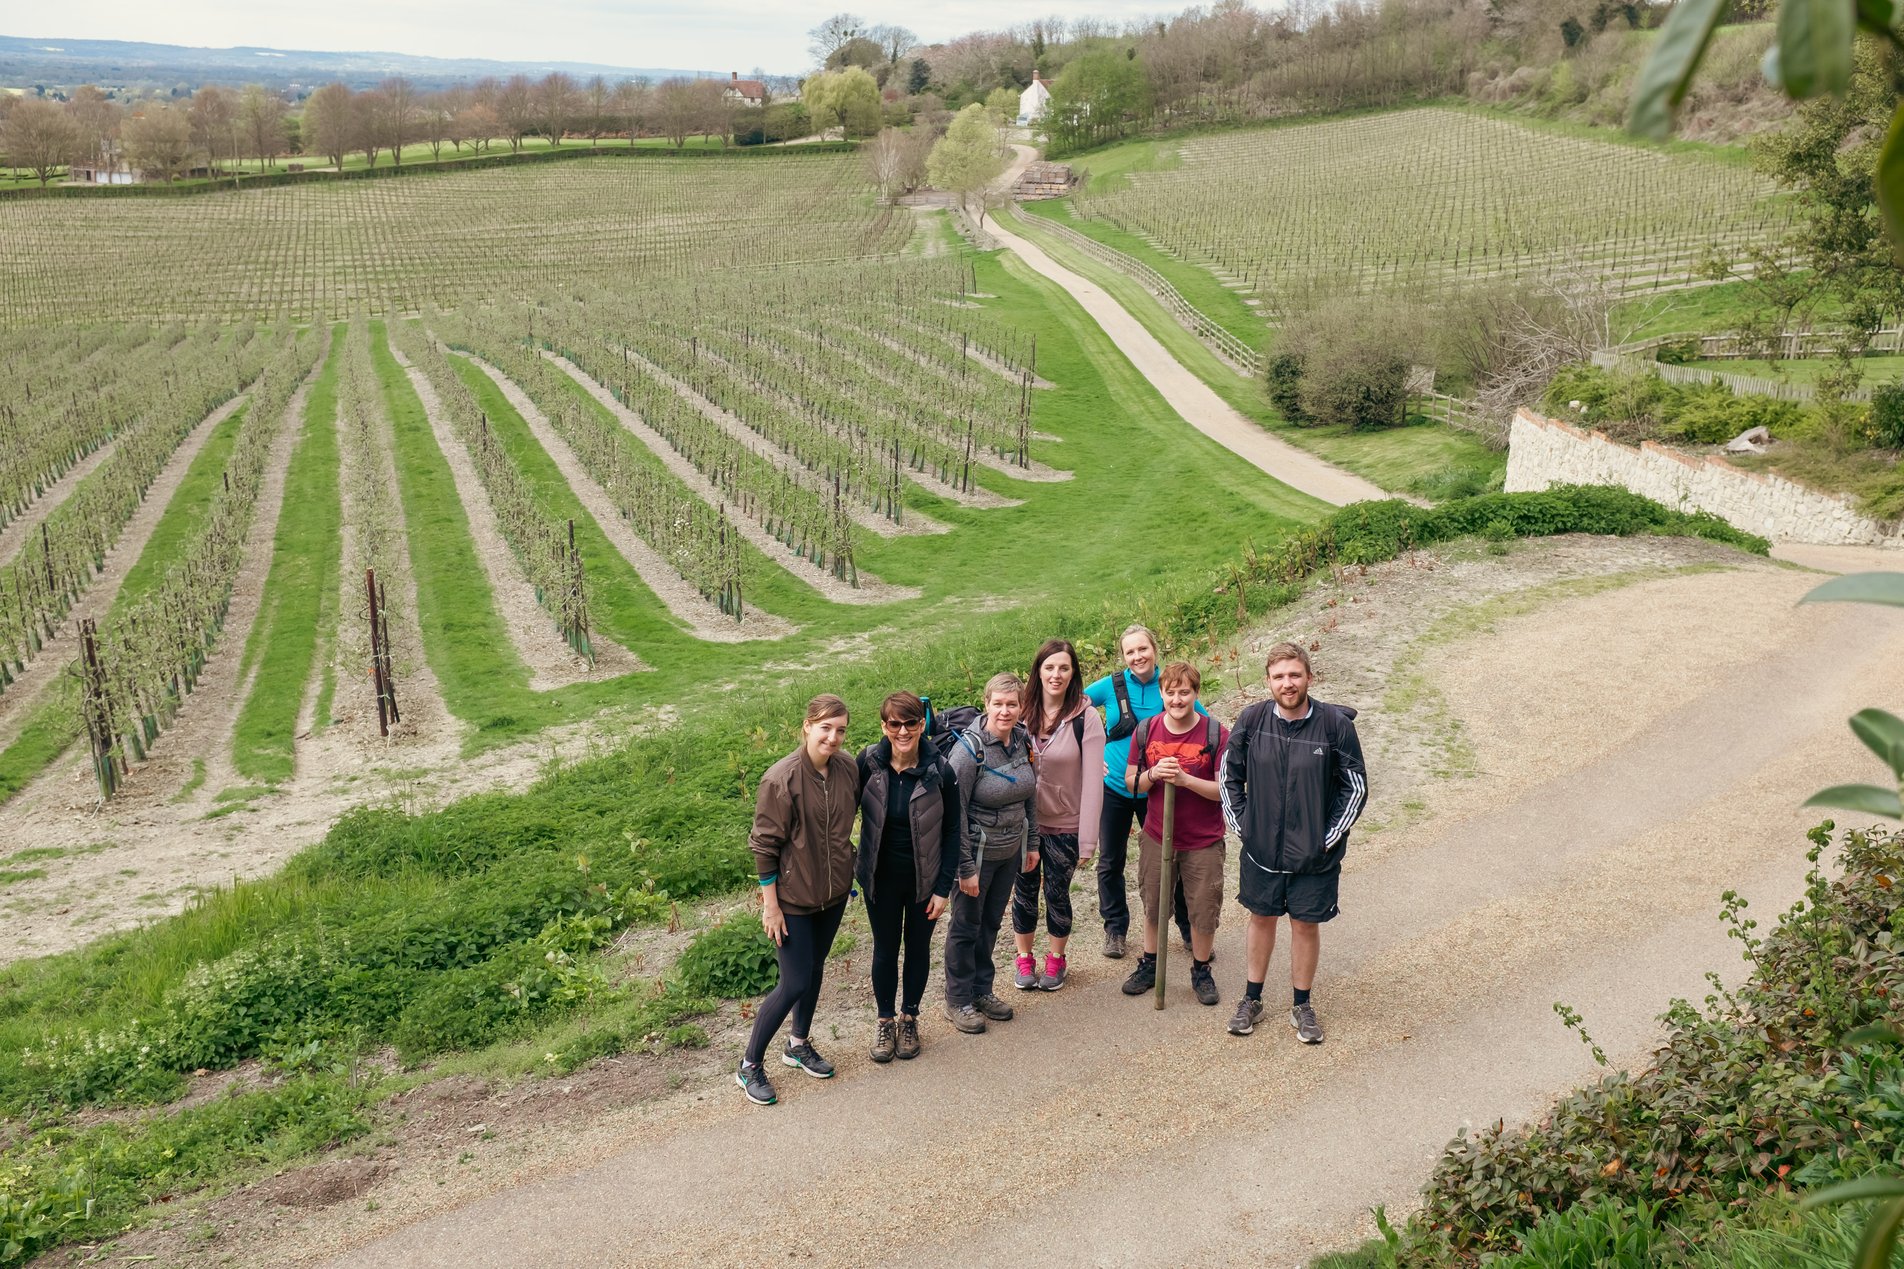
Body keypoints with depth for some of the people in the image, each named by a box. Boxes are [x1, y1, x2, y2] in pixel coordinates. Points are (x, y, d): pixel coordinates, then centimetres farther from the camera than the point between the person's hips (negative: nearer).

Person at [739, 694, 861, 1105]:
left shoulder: (848, 769, -6)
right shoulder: (782, 779, -24)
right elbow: (764, 845, -17)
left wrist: (848, 872, 14)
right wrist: (770, 904, -15)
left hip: (834, 892, 6)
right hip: (793, 896, -6)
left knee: (815, 968, 21)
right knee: (794, 983, -2)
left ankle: (799, 1044, 42)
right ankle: (750, 1065, 17)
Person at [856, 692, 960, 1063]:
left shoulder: (940, 771, -18)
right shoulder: (868, 763, -15)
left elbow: (951, 832, -8)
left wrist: (944, 887, -8)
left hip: (924, 879, 0)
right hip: (880, 878, 1)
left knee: (918, 947, 17)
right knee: (885, 948, 15)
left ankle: (909, 1018, 38)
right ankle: (885, 1019, 36)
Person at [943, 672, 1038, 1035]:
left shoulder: (1023, 739, -4)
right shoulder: (969, 748, -23)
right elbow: (955, 813, -20)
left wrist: (1032, 842, 12)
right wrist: (965, 868, -19)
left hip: (1011, 851, 6)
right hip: (978, 851, -6)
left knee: (992, 922, 19)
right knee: (966, 925, 9)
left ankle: (982, 990, 36)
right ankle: (958, 1001, 25)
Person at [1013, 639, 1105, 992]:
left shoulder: (1087, 719, -14)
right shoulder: (1024, 713, -4)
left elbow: (1092, 781, -15)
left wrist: (1087, 839, -17)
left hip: (1064, 827, -2)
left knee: (1057, 893, 12)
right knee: (1024, 891, 13)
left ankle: (1056, 959, 34)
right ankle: (1024, 959, 33)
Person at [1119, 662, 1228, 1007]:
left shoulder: (1215, 733, -13)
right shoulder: (1145, 731, -3)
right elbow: (1131, 782, 3)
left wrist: (1185, 779, -28)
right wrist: (1153, 774, -19)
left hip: (1203, 842, -2)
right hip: (1156, 836, 3)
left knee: (1204, 909, 8)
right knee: (1152, 905, 16)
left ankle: (1201, 970, 28)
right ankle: (1149, 965, 34)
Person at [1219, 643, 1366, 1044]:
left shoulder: (1336, 724, -13)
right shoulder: (1252, 720, -7)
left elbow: (1356, 786, -3)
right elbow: (1230, 776, 6)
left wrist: (1330, 837, -6)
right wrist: (1240, 824, 1)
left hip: (1314, 853, -2)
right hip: (1261, 847, 2)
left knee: (1306, 924, 9)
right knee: (1262, 918, 15)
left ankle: (1302, 1005, 27)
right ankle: (1252, 1000, 31)